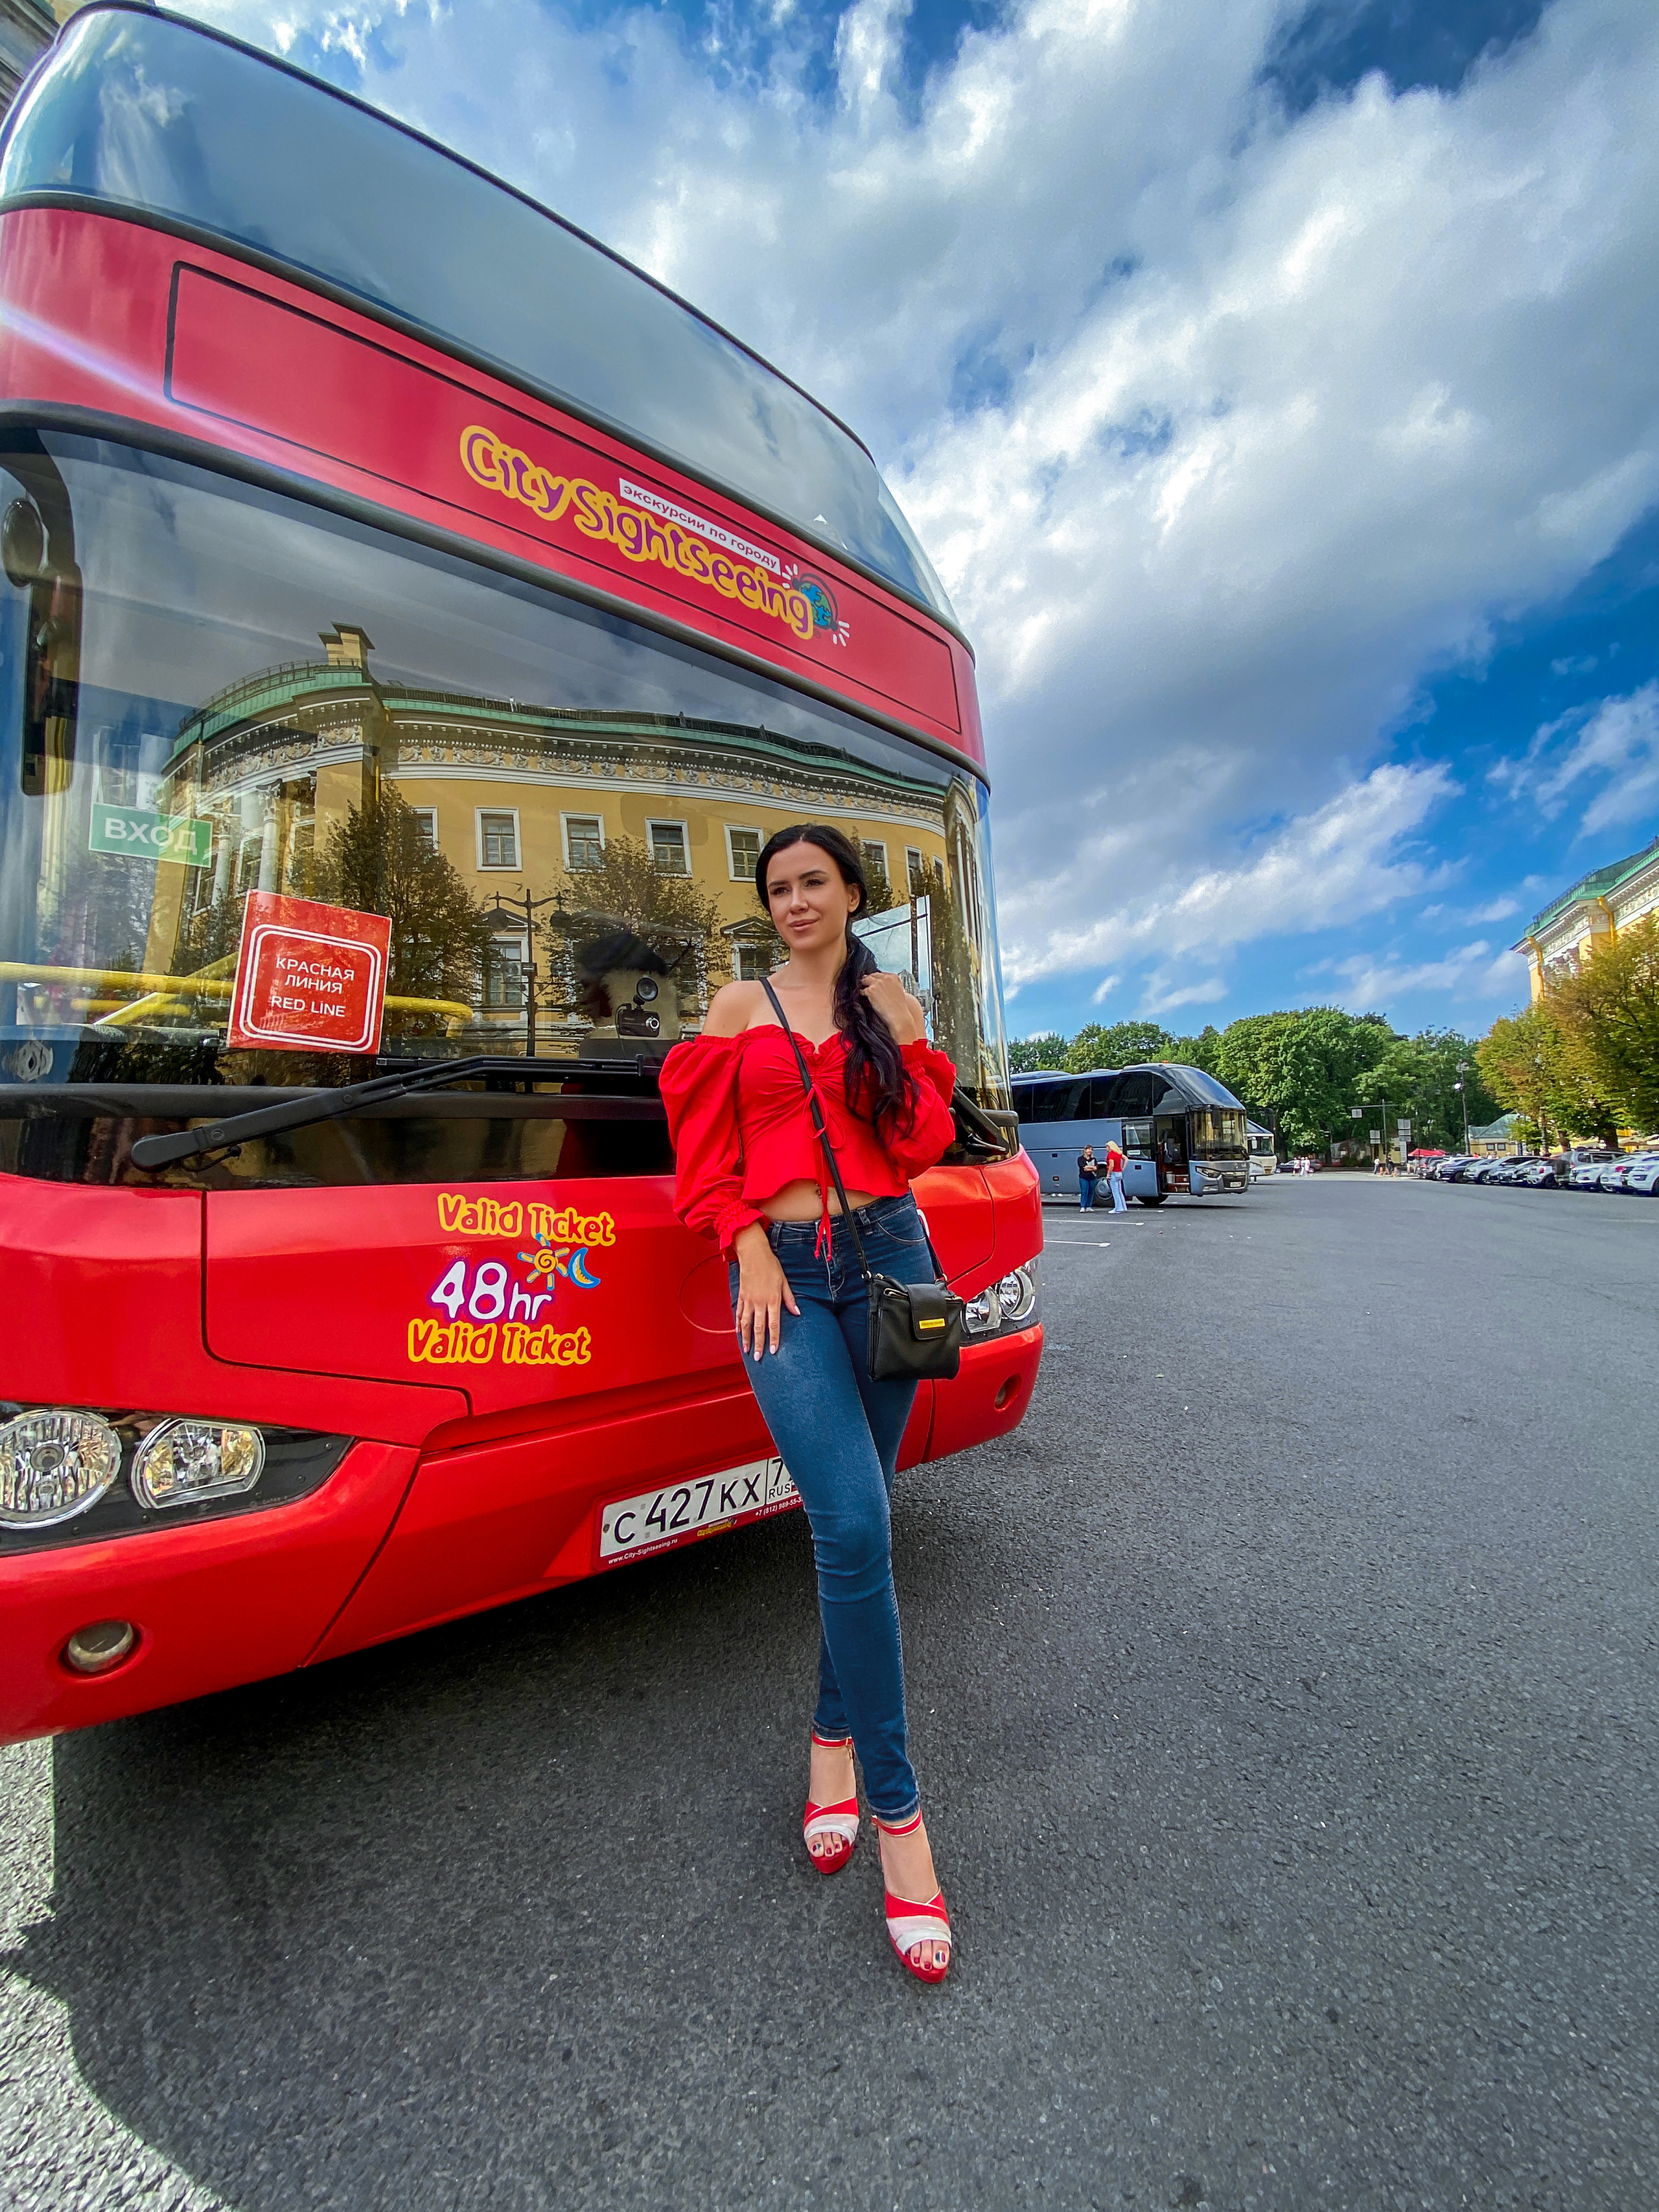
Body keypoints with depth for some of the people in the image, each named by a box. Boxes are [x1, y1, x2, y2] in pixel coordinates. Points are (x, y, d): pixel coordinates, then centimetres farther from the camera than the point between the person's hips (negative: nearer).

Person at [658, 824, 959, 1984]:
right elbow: (707, 1155, 6)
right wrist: (753, 1251, -5)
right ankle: (897, 1813, 5)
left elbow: (924, 1143, 7)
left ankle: (837, 1738, 33)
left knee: (856, 1520, 9)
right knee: (854, 1526, -13)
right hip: (783, 1273, -1)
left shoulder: (896, 1006, 13)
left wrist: (901, 1040, -4)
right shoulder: (740, 1008, 11)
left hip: (886, 1256, 2)